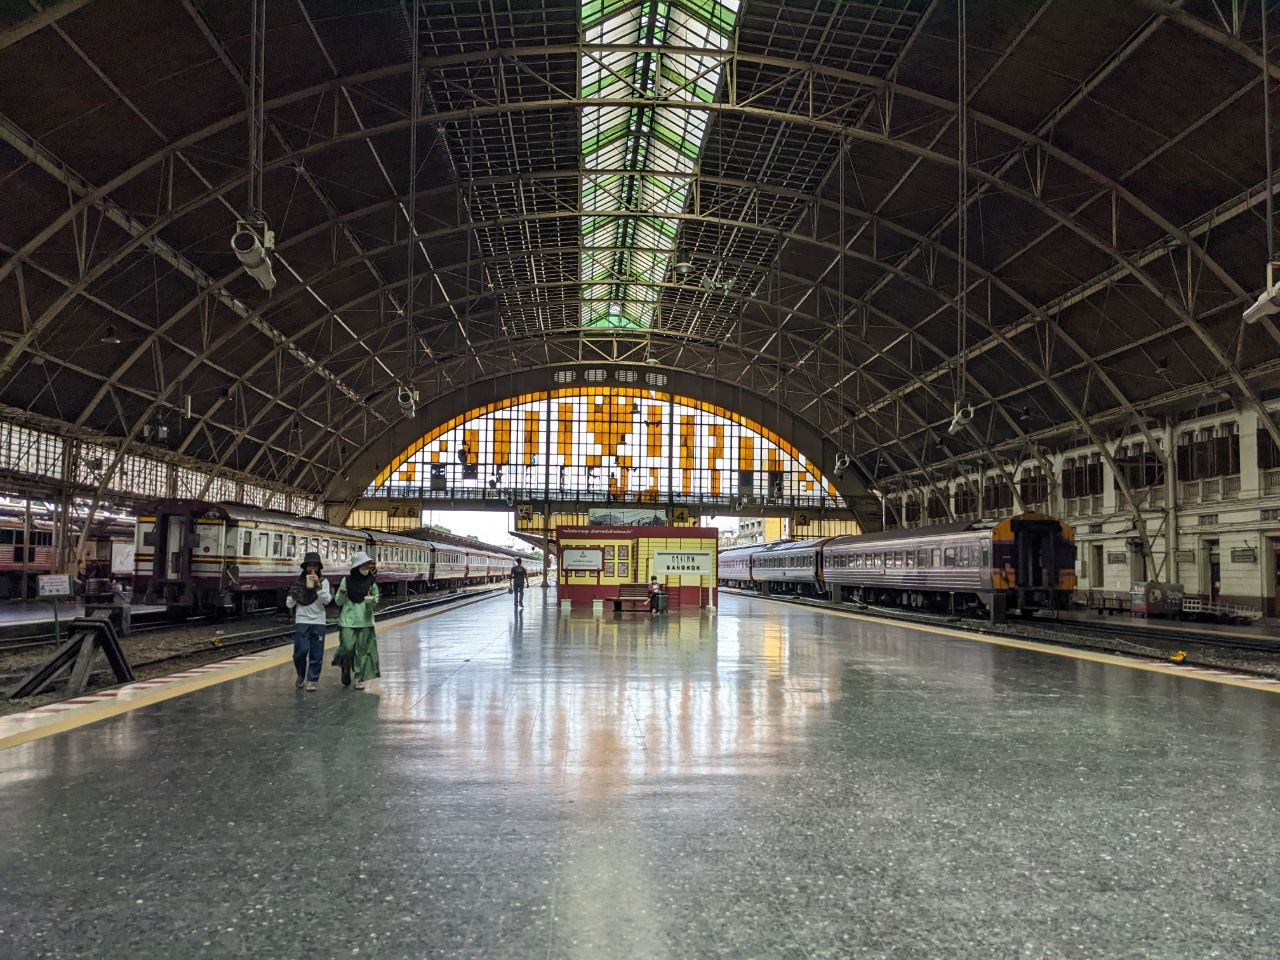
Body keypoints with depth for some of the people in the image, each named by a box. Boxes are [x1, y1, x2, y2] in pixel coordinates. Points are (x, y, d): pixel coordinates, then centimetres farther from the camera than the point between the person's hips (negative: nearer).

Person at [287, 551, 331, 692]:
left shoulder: (323, 581, 4)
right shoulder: (298, 582, 5)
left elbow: (326, 600, -9)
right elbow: (289, 604, 8)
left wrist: (319, 585, -20)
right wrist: (294, 596, -12)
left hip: (318, 622, 0)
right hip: (301, 621, 0)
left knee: (316, 654, -1)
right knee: (301, 650, -9)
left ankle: (312, 680, 11)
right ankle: (301, 675, 16)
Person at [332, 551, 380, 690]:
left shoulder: (371, 581, 2)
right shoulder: (347, 580, -2)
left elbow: (376, 599, 9)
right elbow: (339, 601, 2)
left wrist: (373, 600, -14)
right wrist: (342, 593, -19)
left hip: (365, 621, 1)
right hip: (348, 620, -1)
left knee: (362, 649, 1)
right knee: (348, 648, -7)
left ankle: (360, 679, 11)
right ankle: (346, 668, 25)